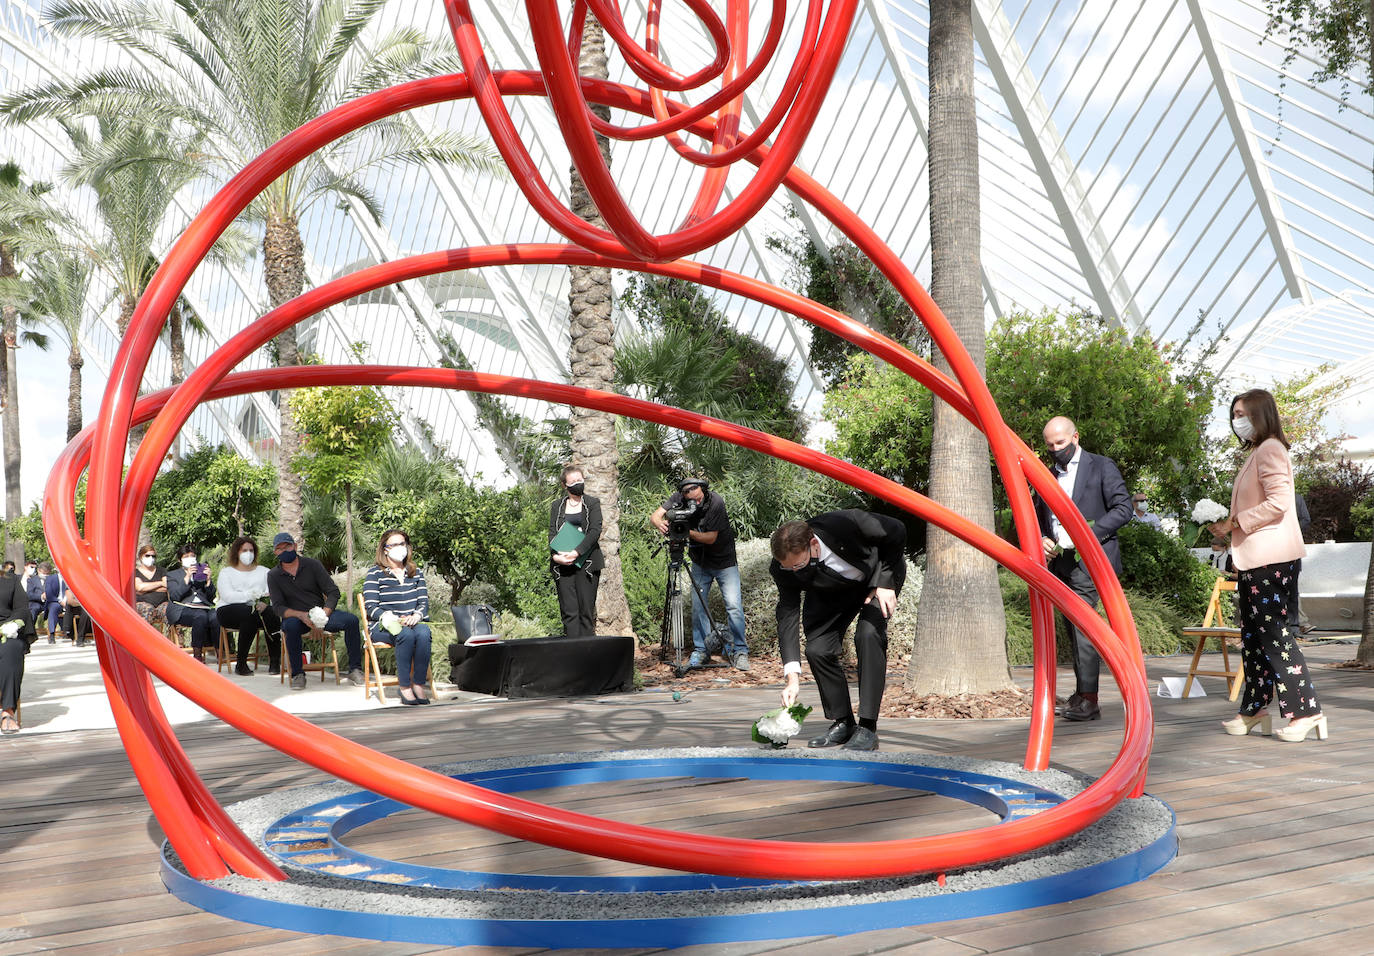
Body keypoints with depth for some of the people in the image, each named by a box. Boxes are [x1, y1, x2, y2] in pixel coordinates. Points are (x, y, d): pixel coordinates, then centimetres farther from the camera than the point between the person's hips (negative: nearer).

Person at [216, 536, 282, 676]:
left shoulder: (263, 571, 23)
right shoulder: (226, 572, 16)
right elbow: (227, 596, -4)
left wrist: (264, 601, -20)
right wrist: (251, 595, -19)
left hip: (258, 609, 2)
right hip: (228, 611, -2)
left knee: (271, 614, -33)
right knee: (249, 613, -36)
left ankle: (274, 661, -28)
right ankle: (240, 663, -29)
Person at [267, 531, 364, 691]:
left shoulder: (312, 564, 3)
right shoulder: (273, 576, 3)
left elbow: (333, 592, -2)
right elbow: (278, 607, -6)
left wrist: (323, 614, -19)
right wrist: (302, 615, -25)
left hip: (321, 613, 1)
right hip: (295, 617, -1)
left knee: (351, 620, -24)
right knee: (291, 625, -37)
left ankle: (354, 669, -17)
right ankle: (297, 674, -26)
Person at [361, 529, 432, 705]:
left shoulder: (415, 572, 19)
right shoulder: (375, 573, 6)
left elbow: (424, 601, 11)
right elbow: (370, 606, -3)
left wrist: (416, 615, -11)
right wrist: (388, 617, -21)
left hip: (412, 622, 3)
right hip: (382, 626, -3)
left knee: (423, 632, -34)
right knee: (406, 634, -37)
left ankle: (418, 685, -30)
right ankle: (404, 687, -30)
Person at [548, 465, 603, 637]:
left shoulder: (593, 504, 7)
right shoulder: (557, 505, 15)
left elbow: (595, 531, -5)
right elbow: (552, 532, 7)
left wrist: (576, 552, -17)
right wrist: (555, 555, -12)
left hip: (586, 562, -2)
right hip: (562, 564, 2)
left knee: (586, 610, -5)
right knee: (568, 611, -3)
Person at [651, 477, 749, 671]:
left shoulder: (716, 502, -26)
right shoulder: (679, 498, -14)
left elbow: (711, 538, -24)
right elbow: (654, 516, -18)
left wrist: (686, 532, -34)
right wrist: (661, 524, -41)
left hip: (724, 561, -4)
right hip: (700, 562, 4)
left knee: (734, 605, -10)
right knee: (698, 605, 2)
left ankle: (739, 651, -2)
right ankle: (701, 650, 13)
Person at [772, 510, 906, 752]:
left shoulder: (847, 523, -40)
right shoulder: (783, 568, -28)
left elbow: (897, 533, -22)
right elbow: (787, 618, -25)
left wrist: (885, 583, -24)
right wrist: (793, 677, -32)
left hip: (880, 576, -4)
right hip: (835, 592, 4)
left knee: (868, 634, -26)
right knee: (817, 649, -12)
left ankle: (867, 728, -20)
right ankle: (842, 723, 7)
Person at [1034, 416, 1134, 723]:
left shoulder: (1102, 466, 2)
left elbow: (1123, 507, -4)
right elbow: (1037, 516, 26)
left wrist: (1090, 533, -15)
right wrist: (1041, 539, 5)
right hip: (1058, 563, 6)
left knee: (1082, 624, -17)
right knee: (1073, 628, 9)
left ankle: (1088, 699, -18)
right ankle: (1081, 694, 14)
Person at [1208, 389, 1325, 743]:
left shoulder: (1270, 450, -10)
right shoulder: (1255, 454, 19)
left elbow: (1278, 502, -20)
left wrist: (1234, 522, -15)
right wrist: (1229, 528, 12)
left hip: (1270, 558, -10)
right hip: (1253, 559, 10)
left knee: (1272, 634, -9)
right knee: (1252, 635, 12)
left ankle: (1306, 711, -6)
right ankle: (1254, 710, 19)